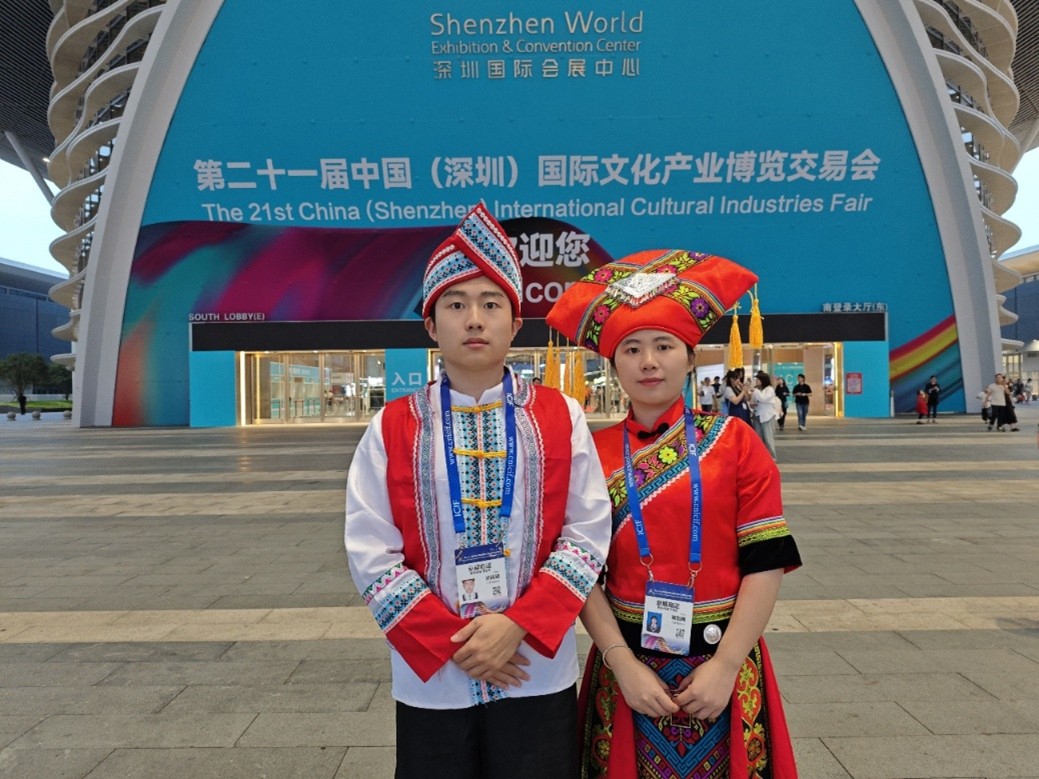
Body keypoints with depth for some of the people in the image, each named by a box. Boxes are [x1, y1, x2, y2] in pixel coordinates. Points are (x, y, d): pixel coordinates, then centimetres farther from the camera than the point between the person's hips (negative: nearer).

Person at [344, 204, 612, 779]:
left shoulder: (560, 416, -4)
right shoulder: (393, 428, -5)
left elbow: (589, 532, -4)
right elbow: (370, 555, -5)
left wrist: (517, 625, -13)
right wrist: (452, 641, -11)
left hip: (539, 675, 0)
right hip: (430, 680, 1)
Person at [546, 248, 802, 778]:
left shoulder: (734, 441, -4)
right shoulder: (594, 454, -2)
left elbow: (765, 564, -6)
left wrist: (725, 666, -11)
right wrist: (624, 665, -11)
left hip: (722, 668, 0)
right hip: (627, 667, 1)